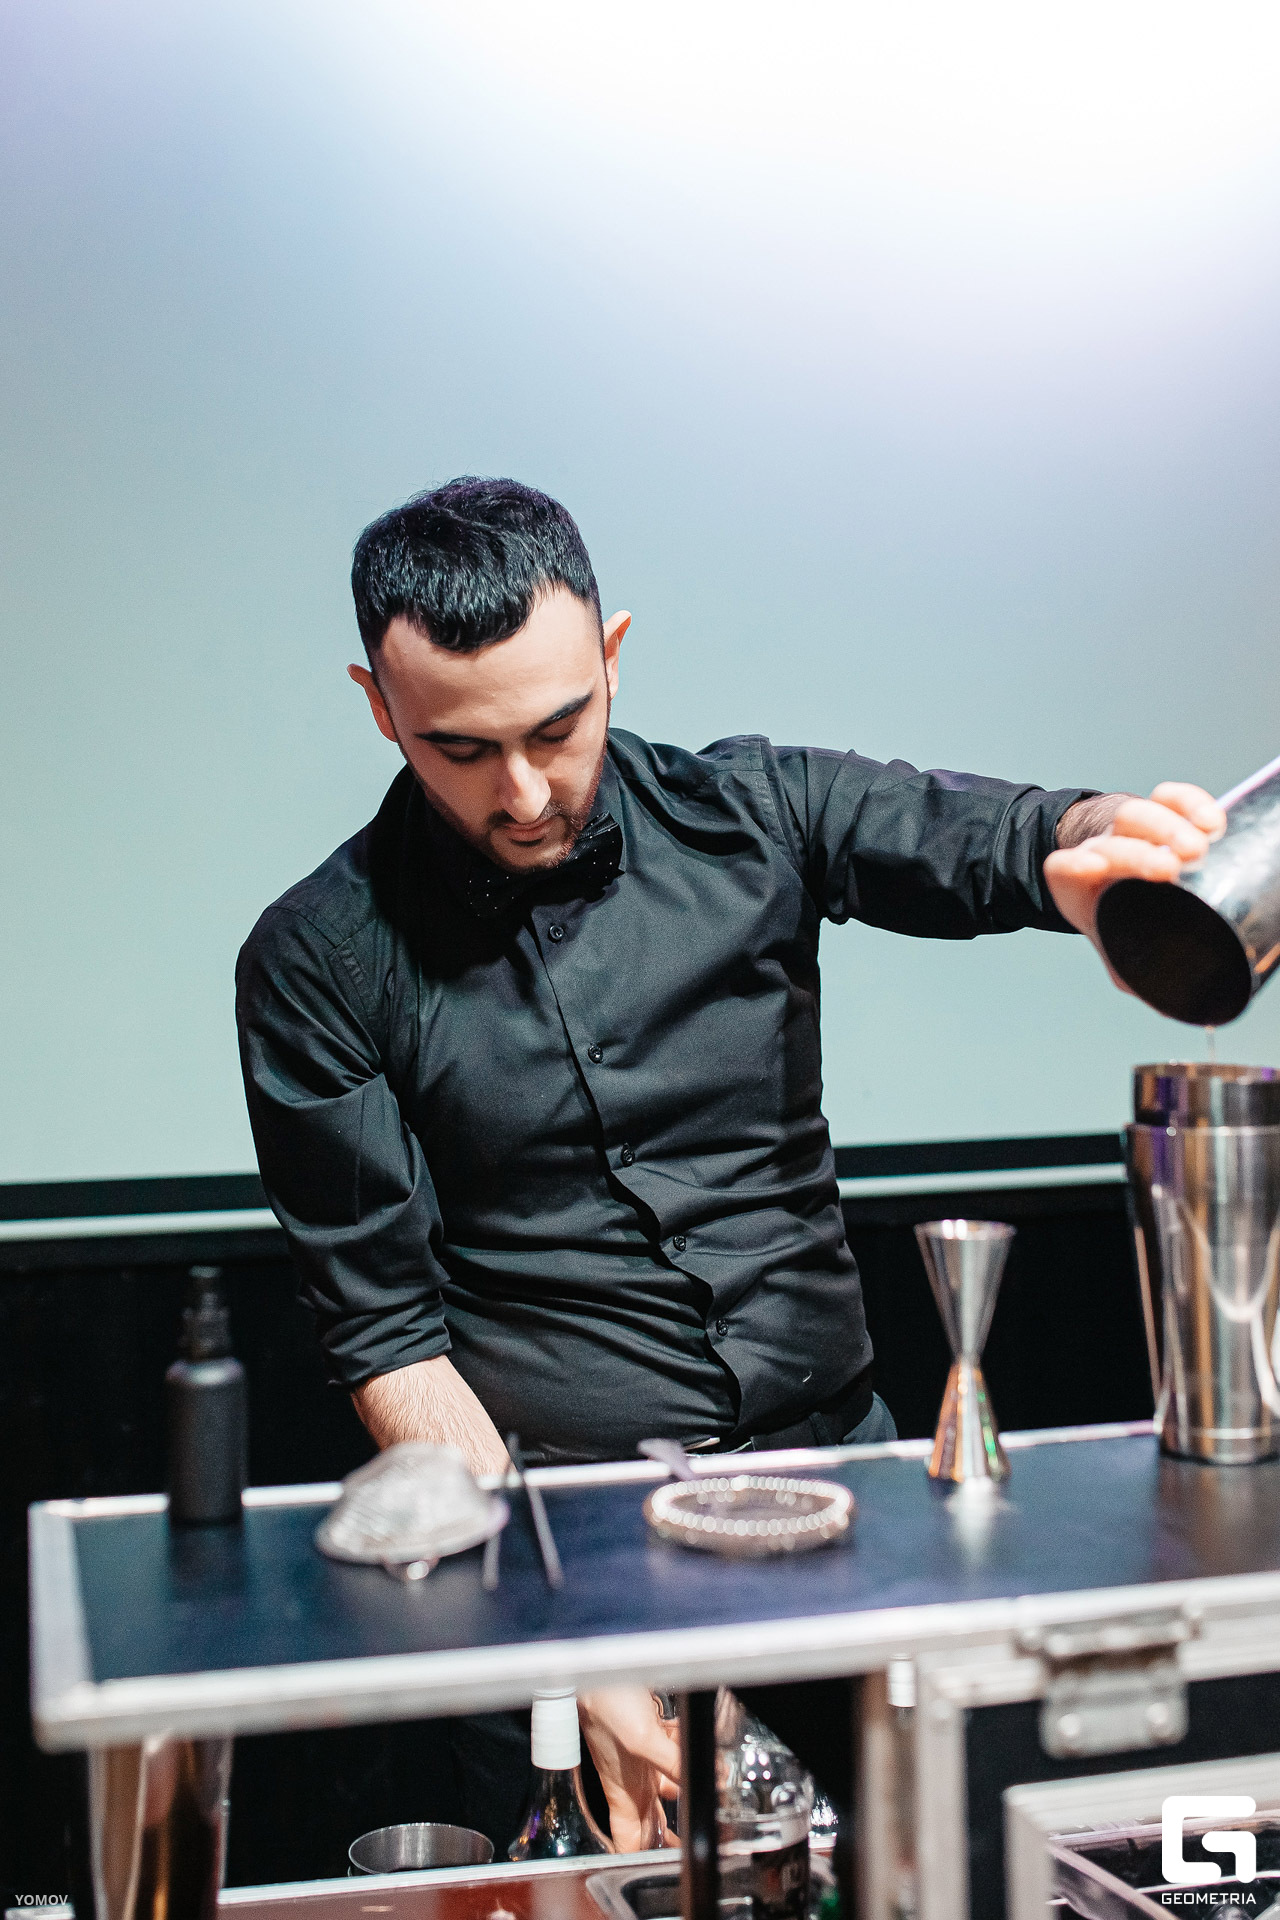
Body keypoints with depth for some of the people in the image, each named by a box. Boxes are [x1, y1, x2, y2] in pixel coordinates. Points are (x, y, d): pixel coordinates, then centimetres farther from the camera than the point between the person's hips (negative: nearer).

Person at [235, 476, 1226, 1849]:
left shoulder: (748, 815, 1)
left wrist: (1105, 843, -37)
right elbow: (386, 1334, -7)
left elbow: (996, 842, -10)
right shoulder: (318, 964, -6)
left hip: (837, 1454, 3)